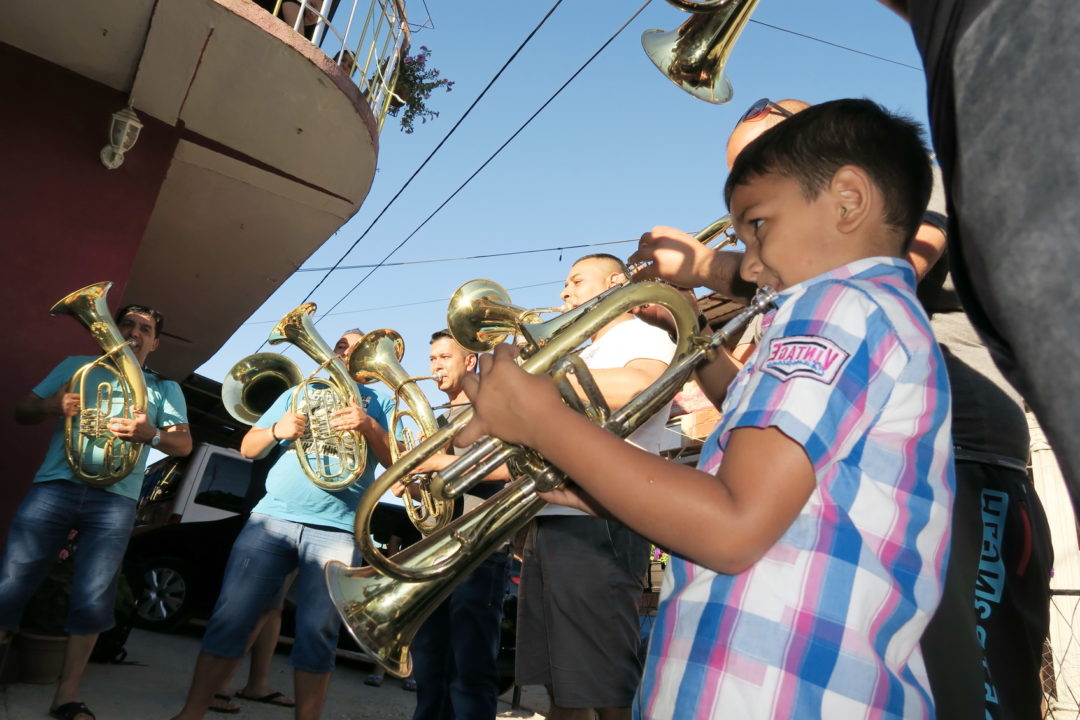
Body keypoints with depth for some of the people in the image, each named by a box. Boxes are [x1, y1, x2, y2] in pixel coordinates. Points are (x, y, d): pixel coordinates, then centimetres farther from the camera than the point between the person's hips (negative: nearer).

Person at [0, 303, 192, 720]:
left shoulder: (166, 389, 17)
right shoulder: (76, 366, 18)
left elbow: (184, 444, 6)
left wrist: (151, 434, -16)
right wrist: (51, 405, -9)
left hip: (115, 499, 0)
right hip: (55, 486, 1)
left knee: (93, 601, -2)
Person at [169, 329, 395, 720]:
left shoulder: (380, 401, 13)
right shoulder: (298, 391, 20)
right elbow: (248, 448, 18)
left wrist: (369, 426, -16)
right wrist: (276, 430, -4)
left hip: (336, 530, -2)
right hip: (272, 518, 2)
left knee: (317, 635, -3)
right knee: (230, 618, 0)